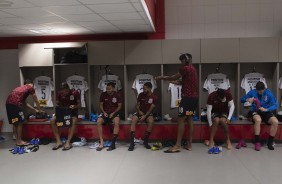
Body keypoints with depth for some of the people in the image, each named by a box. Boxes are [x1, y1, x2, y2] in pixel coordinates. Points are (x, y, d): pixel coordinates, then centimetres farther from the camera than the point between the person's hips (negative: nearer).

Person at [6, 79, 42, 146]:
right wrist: (40, 110, 30)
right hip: (15, 103, -8)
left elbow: (24, 102, 35)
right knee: (19, 123, 3)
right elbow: (36, 101, 17)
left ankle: (17, 140, 22)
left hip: (8, 103, 8)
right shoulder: (30, 87, 12)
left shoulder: (20, 88, 32)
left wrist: (34, 109, 39)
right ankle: (19, 141, 10)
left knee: (15, 123, 15)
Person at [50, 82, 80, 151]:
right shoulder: (59, 93, -4)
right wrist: (58, 108, -20)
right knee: (52, 121, -22)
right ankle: (58, 141, -19)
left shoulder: (75, 93, -11)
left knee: (73, 121, -37)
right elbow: (57, 104, 3)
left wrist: (75, 106, -27)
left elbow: (79, 104, -5)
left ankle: (68, 142, -33)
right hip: (62, 111, 3)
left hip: (73, 111, -3)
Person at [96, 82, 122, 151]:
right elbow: (101, 105, 8)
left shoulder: (117, 95, -4)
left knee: (117, 123, -35)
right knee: (98, 122, -29)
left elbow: (119, 106, 0)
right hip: (105, 112, 2)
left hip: (114, 112, -2)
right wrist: (104, 112, -9)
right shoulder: (103, 94, 0)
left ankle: (113, 143, -29)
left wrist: (113, 113, -13)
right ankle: (101, 142, -22)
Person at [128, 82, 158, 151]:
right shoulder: (141, 95, 0)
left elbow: (151, 109, -12)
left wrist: (144, 116, -24)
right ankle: (132, 142, -32)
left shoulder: (154, 97, -7)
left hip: (148, 113, -1)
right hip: (140, 112, 2)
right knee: (133, 119, -31)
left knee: (151, 121, -36)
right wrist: (139, 111, -15)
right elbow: (137, 105, 7)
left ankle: (146, 141, -20)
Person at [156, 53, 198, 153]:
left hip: (188, 97, -9)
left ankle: (177, 146, -6)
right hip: (194, 97, 9)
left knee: (181, 120, -7)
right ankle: (189, 145, 14)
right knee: (190, 119, 11)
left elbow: (174, 77, -4)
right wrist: (172, 80, 22)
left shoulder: (185, 68, -11)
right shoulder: (193, 69, 17)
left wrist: (162, 77, 9)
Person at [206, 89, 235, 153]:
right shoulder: (211, 96, -25)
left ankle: (228, 141, -19)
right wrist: (210, 125, -25)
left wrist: (229, 118, -28)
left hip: (224, 112, 1)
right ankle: (211, 141, -27)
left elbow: (232, 106, -16)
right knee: (216, 120, -34)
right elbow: (208, 110, -22)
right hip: (214, 112, -1)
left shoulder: (228, 93, -21)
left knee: (223, 120, -32)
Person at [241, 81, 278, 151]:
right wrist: (247, 99, -25)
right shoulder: (252, 92, -6)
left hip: (266, 112, 2)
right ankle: (257, 142, -24)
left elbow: (275, 105, -9)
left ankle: (270, 142, -8)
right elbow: (242, 99, -1)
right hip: (255, 111, -2)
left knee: (275, 122, -27)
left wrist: (266, 109, -28)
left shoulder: (268, 93, -7)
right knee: (258, 120, -37)